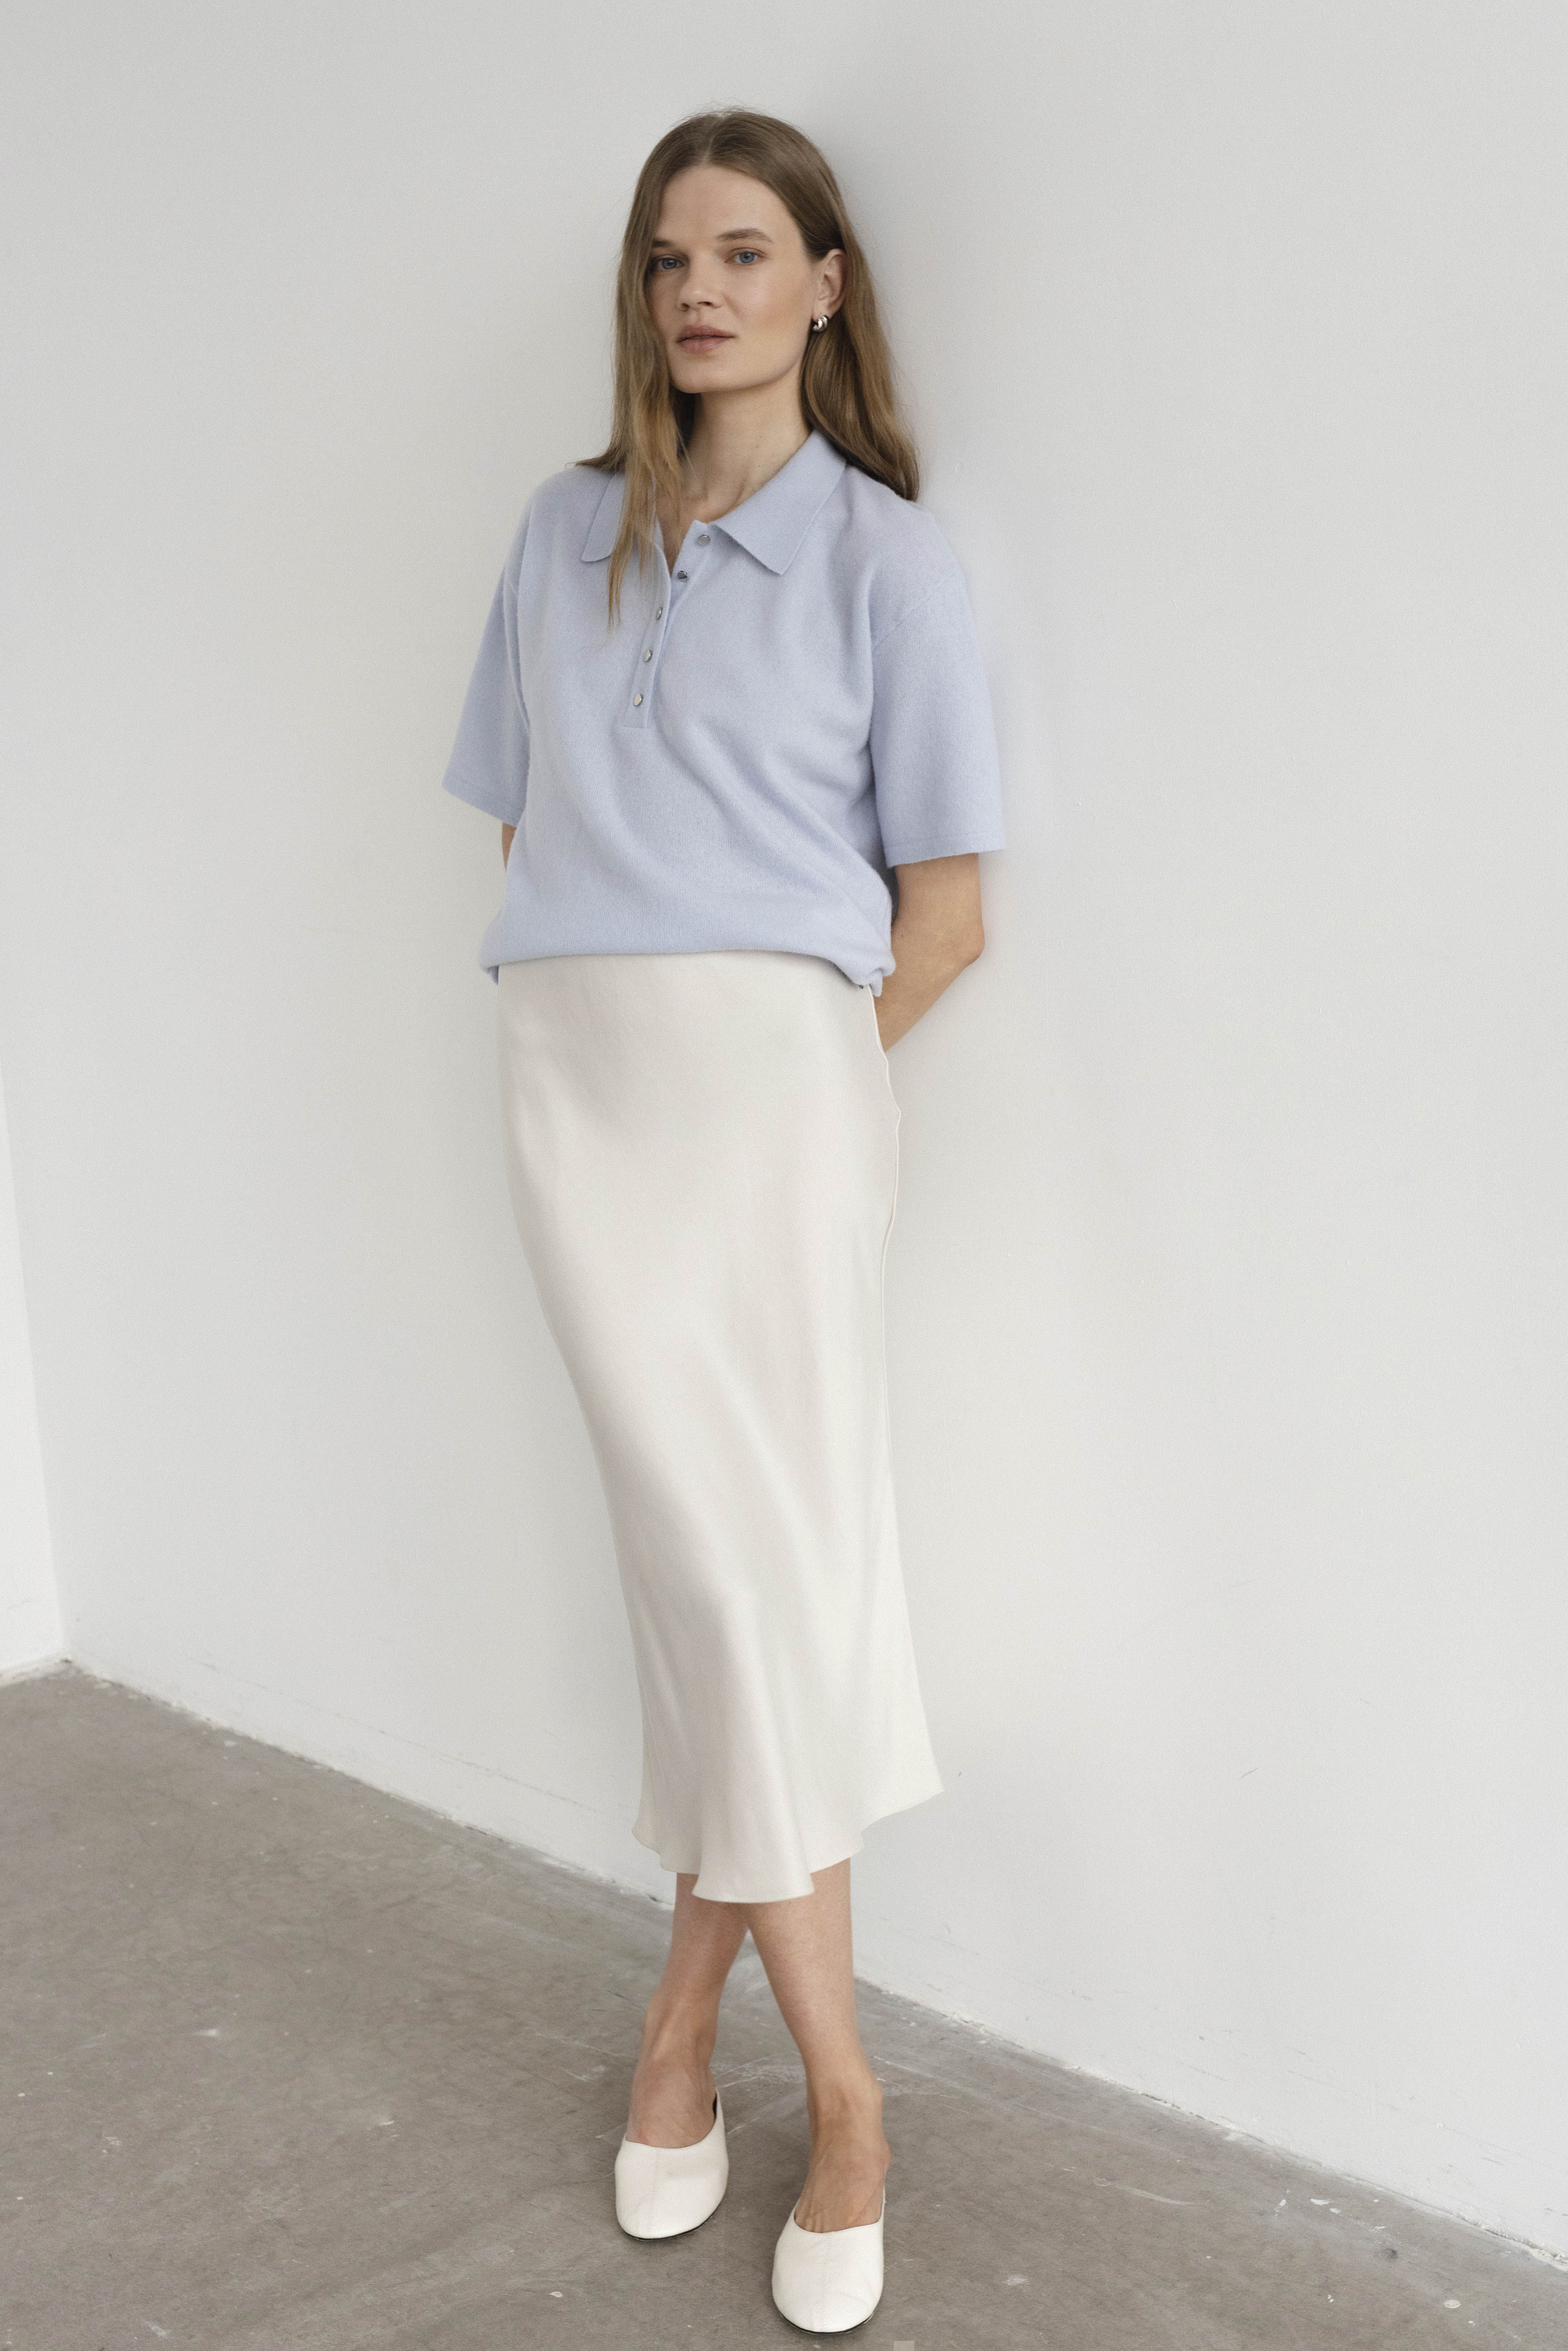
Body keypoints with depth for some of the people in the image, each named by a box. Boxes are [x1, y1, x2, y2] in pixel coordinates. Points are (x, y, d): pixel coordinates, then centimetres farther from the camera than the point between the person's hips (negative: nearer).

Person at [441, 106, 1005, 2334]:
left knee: (753, 1559, -2)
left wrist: (795, 1059, -3)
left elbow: (944, 912, 2)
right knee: (713, 1553, 3)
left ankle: (693, 2003, 16)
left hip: (776, 1078, -3)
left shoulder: (883, 556, 3)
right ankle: (835, 2085, 13)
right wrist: (593, 1034, 6)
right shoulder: (563, 533, 15)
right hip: (576, 1073, 3)